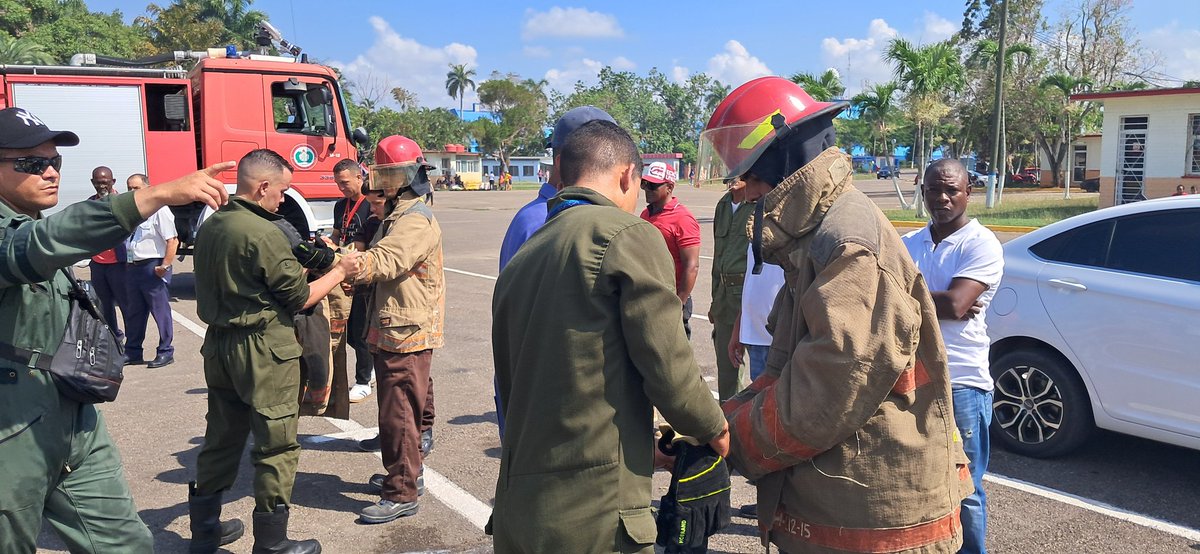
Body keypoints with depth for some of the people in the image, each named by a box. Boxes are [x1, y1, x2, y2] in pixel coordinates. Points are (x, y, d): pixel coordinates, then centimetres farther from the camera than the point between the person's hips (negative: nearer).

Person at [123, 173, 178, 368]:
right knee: (133, 313, 15)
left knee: (160, 311, -2)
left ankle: (165, 352, 6)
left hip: (153, 267, -8)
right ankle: (133, 352, 26)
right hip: (132, 267, 8)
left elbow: (172, 240, -16)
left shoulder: (159, 210, -10)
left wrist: (164, 266, -19)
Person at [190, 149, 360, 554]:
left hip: (218, 346, 8)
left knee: (221, 438, 19)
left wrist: (299, 267, 17)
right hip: (263, 352, -8)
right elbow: (300, 298, -13)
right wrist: (340, 271, 1)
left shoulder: (209, 228, 7)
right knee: (276, 448, 3)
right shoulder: (263, 233, -19)